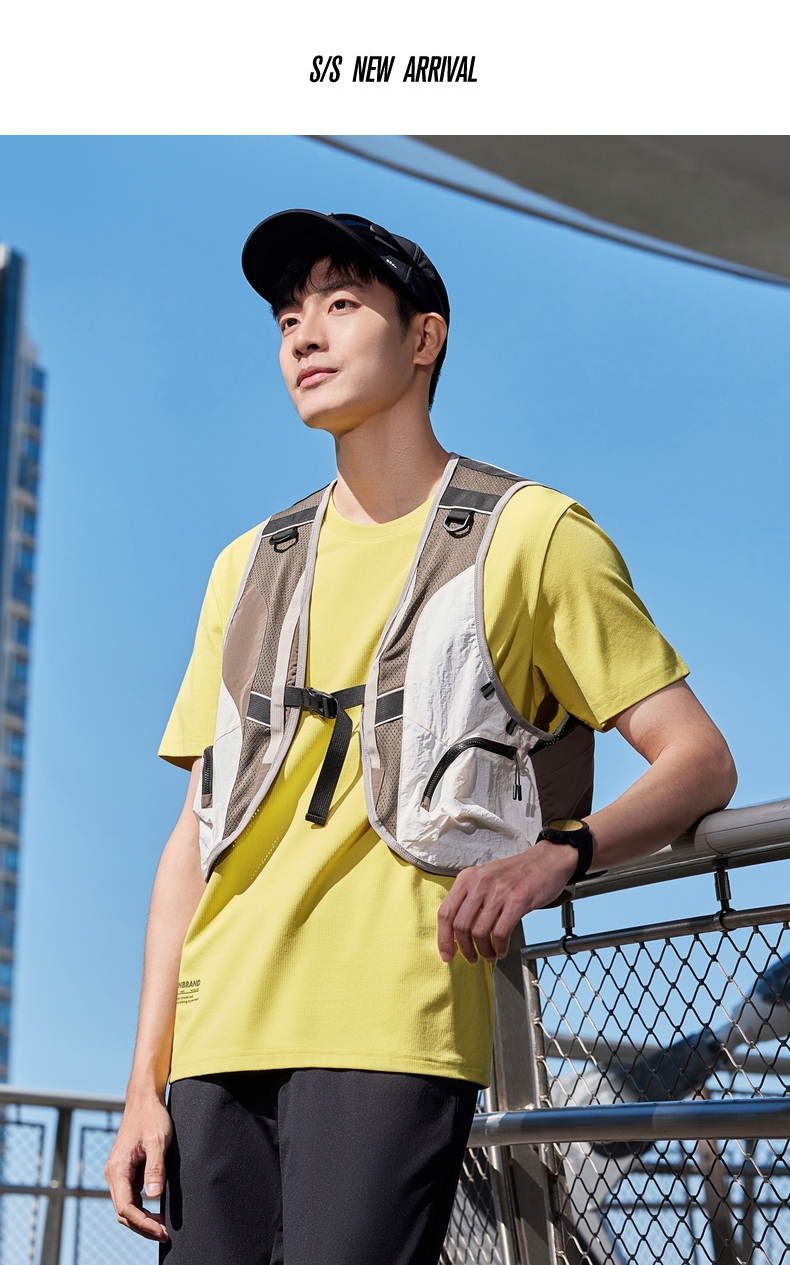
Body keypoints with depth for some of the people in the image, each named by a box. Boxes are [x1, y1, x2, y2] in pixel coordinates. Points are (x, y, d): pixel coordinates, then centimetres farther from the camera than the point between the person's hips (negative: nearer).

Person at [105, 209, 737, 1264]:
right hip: (222, 1037, 5)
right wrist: (147, 1080, 9)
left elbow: (700, 762, 4)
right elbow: (198, 832, 18)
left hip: (389, 1028, -5)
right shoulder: (250, 568, 21)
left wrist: (560, 853, -17)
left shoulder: (529, 533, 8)